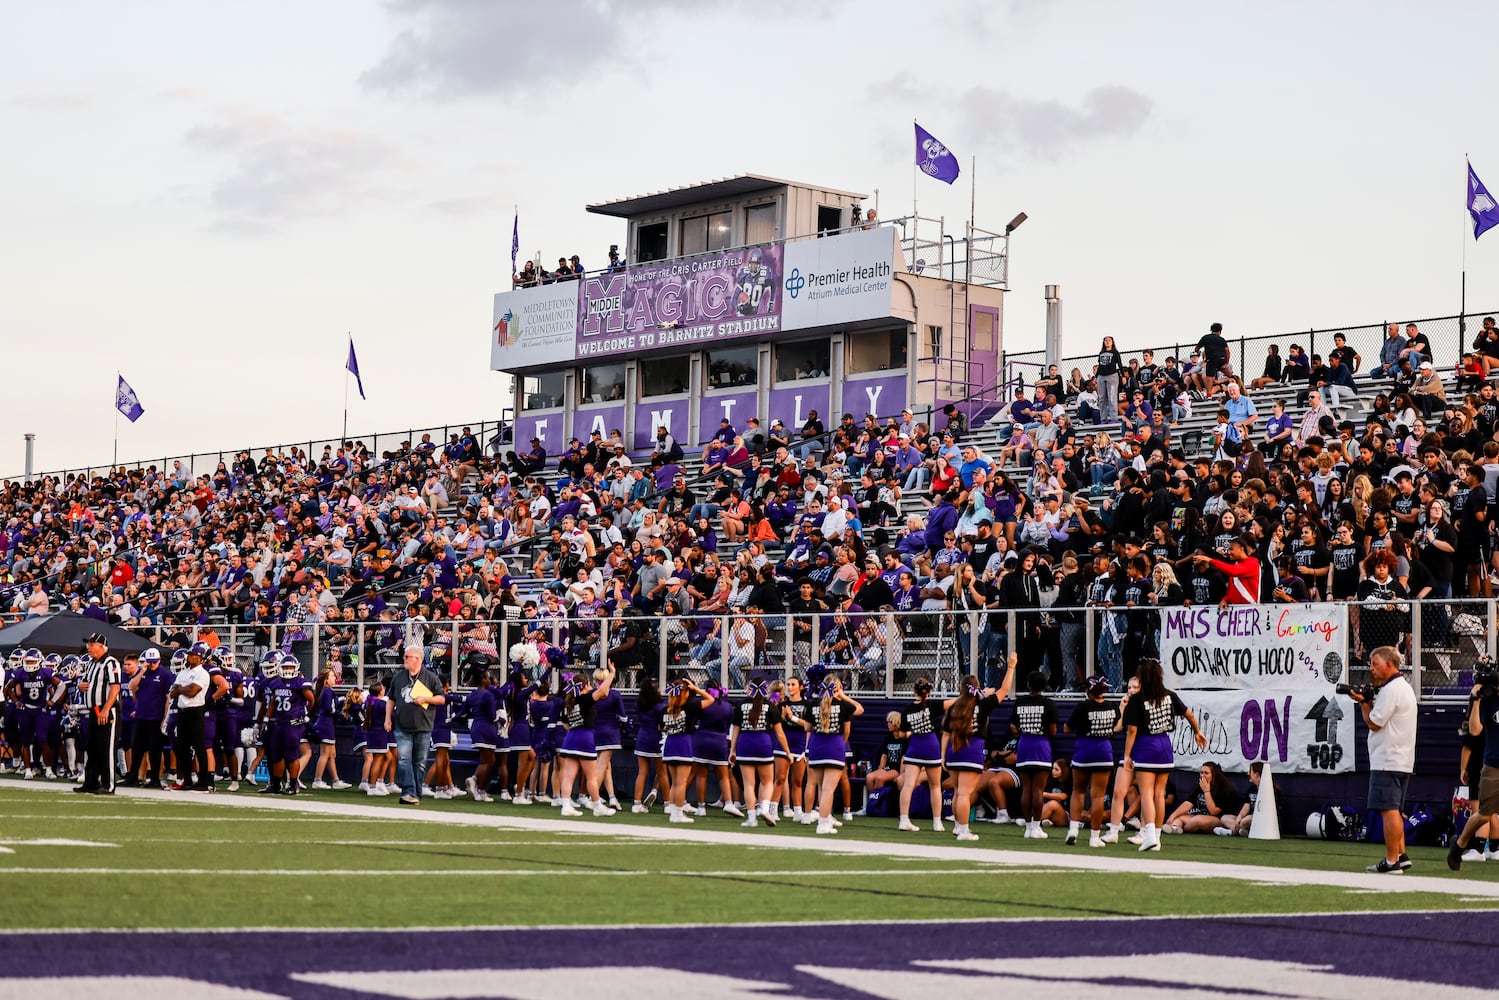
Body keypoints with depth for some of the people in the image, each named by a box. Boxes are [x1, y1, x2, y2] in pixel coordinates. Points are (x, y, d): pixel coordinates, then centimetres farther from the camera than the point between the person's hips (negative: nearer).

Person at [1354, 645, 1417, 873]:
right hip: (1401, 760, 11)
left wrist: (1363, 702, 0)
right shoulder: (1405, 687, 19)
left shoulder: (1391, 690, -15)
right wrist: (1370, 700, 11)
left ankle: (1392, 861, -9)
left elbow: (1374, 723, -14)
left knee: (1389, 810, -9)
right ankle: (1401, 856, 20)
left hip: (1388, 760, -11)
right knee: (1394, 811, 17)